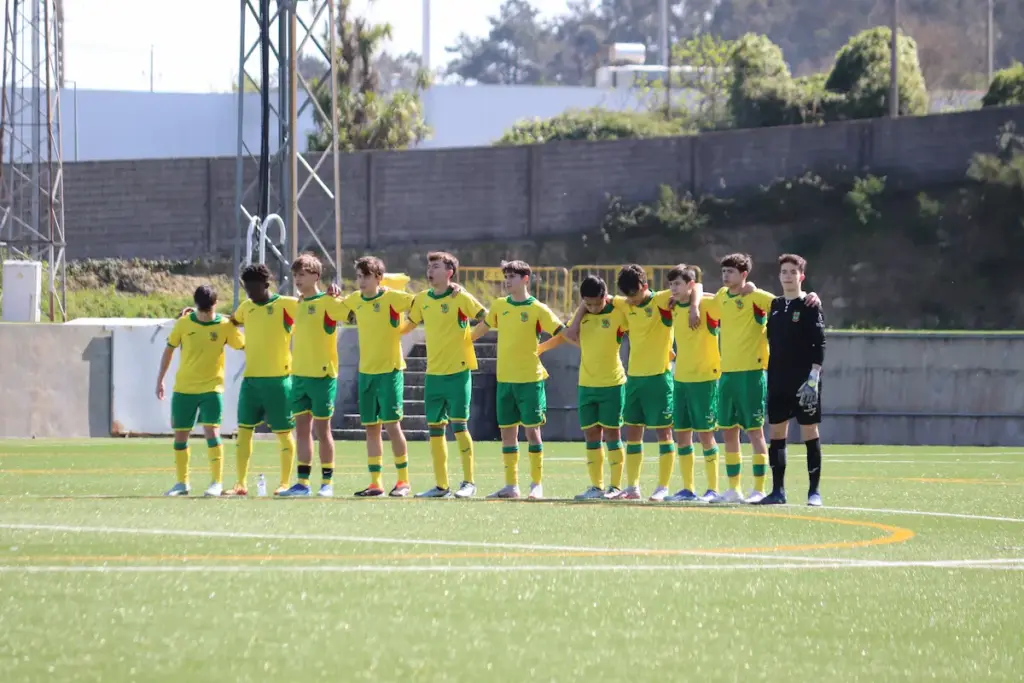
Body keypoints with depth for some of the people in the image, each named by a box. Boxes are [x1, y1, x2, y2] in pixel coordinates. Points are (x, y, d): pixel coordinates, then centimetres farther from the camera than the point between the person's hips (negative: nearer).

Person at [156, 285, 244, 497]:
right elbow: (169, 350, 9)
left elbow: (246, 347, 0)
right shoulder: (184, 323, -2)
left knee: (212, 431, -16)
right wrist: (160, 380, 11)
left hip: (212, 388, -3)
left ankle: (217, 483, -11)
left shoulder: (225, 326, -7)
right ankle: (182, 483, 20)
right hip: (183, 388, 3)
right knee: (180, 435, 6)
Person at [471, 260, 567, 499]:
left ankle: (537, 484, 3)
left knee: (532, 430, -4)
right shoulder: (499, 306, 8)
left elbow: (562, 332, -7)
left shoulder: (537, 309, -6)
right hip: (505, 378, 5)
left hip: (530, 378, -5)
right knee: (507, 432, 6)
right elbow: (483, 327, 22)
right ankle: (511, 485, 12)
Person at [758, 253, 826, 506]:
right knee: (776, 433, 4)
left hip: (803, 382, -6)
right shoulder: (774, 305, 11)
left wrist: (813, 377, -17)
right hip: (778, 382, 6)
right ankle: (778, 490, 9)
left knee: (809, 433, -2)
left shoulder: (810, 307, -5)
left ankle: (814, 492, 2)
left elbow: (819, 344, -9)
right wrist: (769, 376, 11)